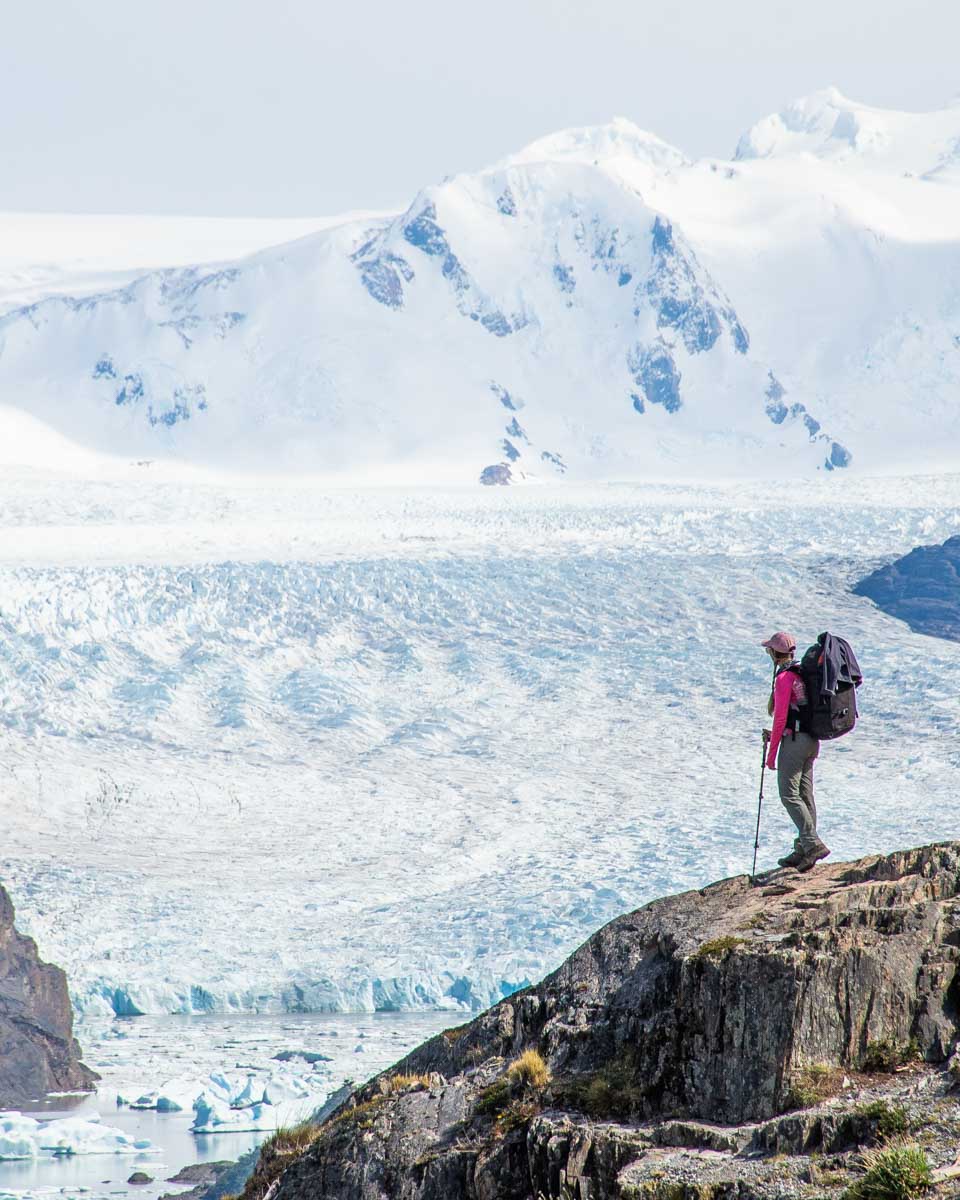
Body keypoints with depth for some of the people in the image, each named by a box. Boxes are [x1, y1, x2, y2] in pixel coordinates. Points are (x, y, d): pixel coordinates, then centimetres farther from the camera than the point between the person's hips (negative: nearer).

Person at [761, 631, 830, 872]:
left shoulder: (784, 677, -14)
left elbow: (780, 717, -16)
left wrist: (771, 752, -11)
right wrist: (774, 735, 23)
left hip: (794, 740, -9)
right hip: (812, 740, 9)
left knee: (789, 795, -8)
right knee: (805, 795, 10)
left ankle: (812, 843, -20)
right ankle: (803, 850, 12)